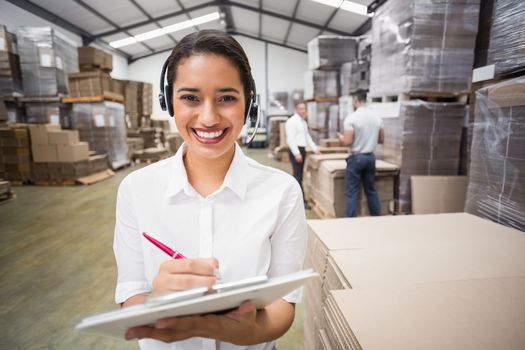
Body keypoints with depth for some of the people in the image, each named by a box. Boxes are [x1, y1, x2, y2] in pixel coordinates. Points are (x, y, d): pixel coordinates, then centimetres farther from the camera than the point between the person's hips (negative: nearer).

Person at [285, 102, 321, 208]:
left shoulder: (304, 122, 16)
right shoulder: (292, 121, -12)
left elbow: (307, 136, 22)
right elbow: (290, 139, -18)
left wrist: (315, 148, 14)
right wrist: (297, 153, -23)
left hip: (302, 149, 9)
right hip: (295, 150, -9)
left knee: (299, 174, 13)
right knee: (298, 175, -7)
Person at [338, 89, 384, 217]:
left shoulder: (351, 118, -15)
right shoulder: (377, 118, 4)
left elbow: (347, 142, -18)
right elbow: (381, 139, 9)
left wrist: (341, 137, 3)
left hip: (356, 158, -6)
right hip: (370, 157, 6)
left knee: (352, 192, 1)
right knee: (371, 190, 17)